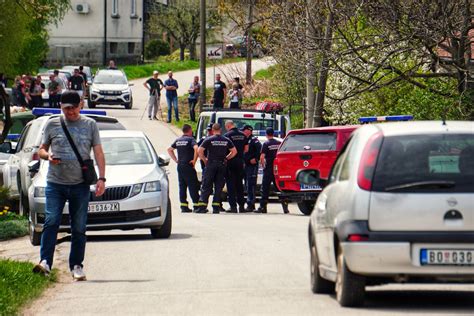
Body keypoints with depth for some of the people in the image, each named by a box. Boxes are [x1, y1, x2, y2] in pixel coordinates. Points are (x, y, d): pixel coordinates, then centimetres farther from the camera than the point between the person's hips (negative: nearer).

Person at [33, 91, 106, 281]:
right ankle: (45, 262, -20)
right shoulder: (52, 125, 9)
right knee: (51, 221, -15)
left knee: (79, 228, 4)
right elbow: (41, 150, 15)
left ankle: (76, 266, 11)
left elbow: (98, 153, 8)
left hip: (80, 185, 1)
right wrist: (48, 155, -9)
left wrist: (101, 178, -2)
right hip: (55, 183, -1)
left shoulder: (90, 125, 9)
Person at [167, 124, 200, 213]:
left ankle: (183, 205, 5)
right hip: (188, 166, -6)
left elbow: (169, 150, 21)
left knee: (182, 186, 8)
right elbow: (196, 148, -24)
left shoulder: (178, 140, 13)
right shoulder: (190, 139, -7)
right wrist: (194, 160, -14)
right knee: (193, 186, -4)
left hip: (180, 166, 6)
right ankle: (196, 205, -6)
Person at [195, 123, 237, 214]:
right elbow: (234, 151, 7)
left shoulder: (209, 140, -4)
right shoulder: (226, 140, 5)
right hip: (222, 165, 2)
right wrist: (226, 158, 12)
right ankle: (216, 207, 1)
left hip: (211, 165, -2)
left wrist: (204, 159, 2)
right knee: (219, 187, 6)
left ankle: (202, 206, -6)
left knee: (206, 186, 1)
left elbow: (199, 151, -10)